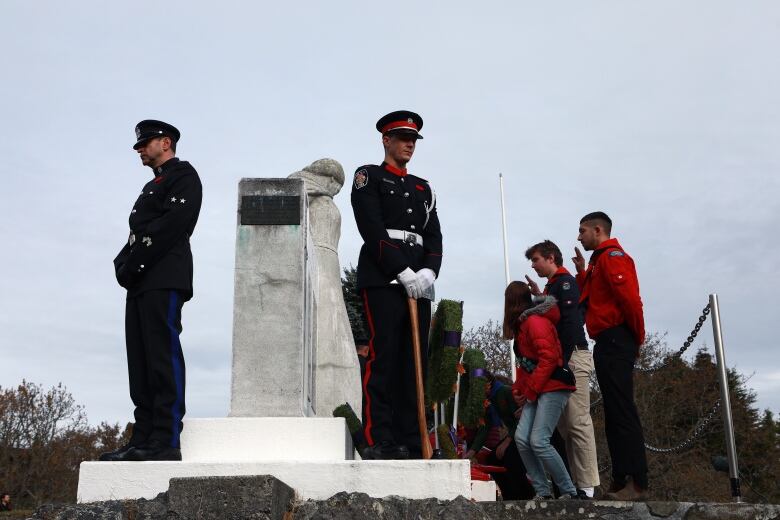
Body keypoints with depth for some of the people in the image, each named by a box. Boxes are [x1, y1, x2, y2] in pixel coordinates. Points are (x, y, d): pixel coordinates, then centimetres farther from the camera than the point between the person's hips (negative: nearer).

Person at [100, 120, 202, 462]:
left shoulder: (183, 175, 4)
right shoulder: (151, 187, 31)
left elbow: (174, 222, -12)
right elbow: (137, 232, 22)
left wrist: (134, 264, -13)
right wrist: (123, 264, 2)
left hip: (164, 280, -9)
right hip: (141, 282, 9)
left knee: (163, 356, -13)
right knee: (141, 361, 3)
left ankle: (166, 441, -15)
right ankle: (143, 438, 3)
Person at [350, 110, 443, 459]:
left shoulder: (423, 188, 25)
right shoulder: (369, 177, 8)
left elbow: (434, 236, 15)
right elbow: (372, 230, -6)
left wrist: (428, 272, -5)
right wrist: (403, 272, -14)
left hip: (419, 283, 6)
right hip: (382, 277, -6)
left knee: (415, 361, 2)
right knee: (383, 357, -11)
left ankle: (412, 443, 3)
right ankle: (380, 441, -10)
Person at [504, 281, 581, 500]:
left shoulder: (535, 321, -12)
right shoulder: (522, 324, 18)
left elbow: (549, 357, -19)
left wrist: (530, 390, -14)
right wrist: (518, 388, 8)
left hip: (553, 387, -9)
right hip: (536, 391, 9)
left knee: (538, 441, -15)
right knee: (521, 439, -3)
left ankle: (570, 492, -4)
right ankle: (543, 491, 3)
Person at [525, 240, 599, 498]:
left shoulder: (565, 282, -7)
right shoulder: (552, 285, 21)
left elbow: (571, 323, -17)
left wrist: (562, 363, -21)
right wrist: (539, 297, 15)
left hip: (573, 357, -10)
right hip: (560, 360, 10)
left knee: (578, 422, -11)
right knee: (564, 423, 9)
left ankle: (587, 487, -11)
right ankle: (575, 482, 12)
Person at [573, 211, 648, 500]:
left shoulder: (612, 255, -7)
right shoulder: (599, 260, 23)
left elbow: (630, 297, -19)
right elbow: (589, 299, 23)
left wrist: (637, 337, -11)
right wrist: (582, 273, 16)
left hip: (615, 341, -10)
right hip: (608, 344, 10)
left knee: (622, 413, -12)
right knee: (614, 414, 8)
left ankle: (638, 484, -13)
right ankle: (621, 482, 11)